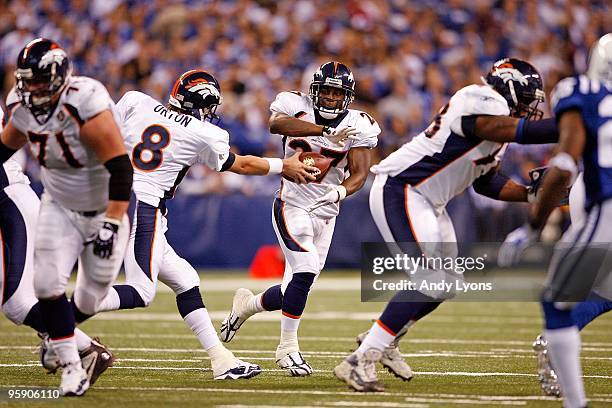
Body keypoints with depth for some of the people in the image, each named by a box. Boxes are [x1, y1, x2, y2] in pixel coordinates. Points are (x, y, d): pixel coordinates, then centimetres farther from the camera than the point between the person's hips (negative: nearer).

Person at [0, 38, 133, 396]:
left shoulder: (87, 107, -31)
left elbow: (121, 169, -31)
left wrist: (112, 225, -33)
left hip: (105, 209, -4)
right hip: (59, 208, 4)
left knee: (91, 297, 5)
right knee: (48, 283, -14)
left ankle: (61, 335, 38)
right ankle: (72, 367, -3)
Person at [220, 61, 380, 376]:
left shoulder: (358, 126, -3)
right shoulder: (297, 105, -10)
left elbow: (359, 173, -11)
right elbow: (276, 124, -33)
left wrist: (341, 191, -33)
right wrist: (326, 131, -42)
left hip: (325, 213, 4)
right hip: (292, 206, -4)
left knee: (296, 288, 7)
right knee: (305, 270, -23)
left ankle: (247, 304, 38)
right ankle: (288, 347, -7)